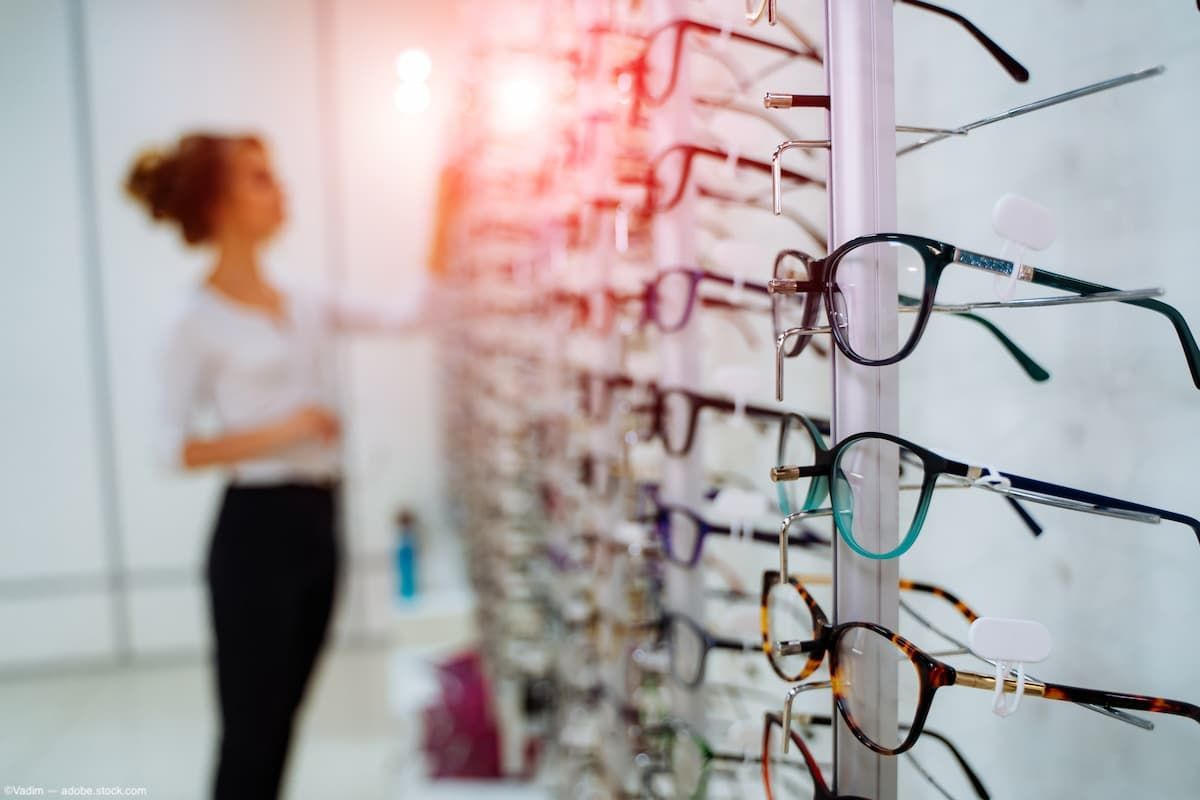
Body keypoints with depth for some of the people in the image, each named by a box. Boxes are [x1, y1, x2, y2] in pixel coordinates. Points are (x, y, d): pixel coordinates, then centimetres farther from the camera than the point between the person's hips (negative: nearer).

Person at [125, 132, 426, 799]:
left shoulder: (306, 305, 8)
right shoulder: (198, 323, -10)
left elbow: (411, 313, 8)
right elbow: (179, 450, -10)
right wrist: (281, 431, -21)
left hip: (319, 519, 7)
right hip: (257, 529, -6)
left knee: (283, 716, 18)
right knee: (250, 727, 5)